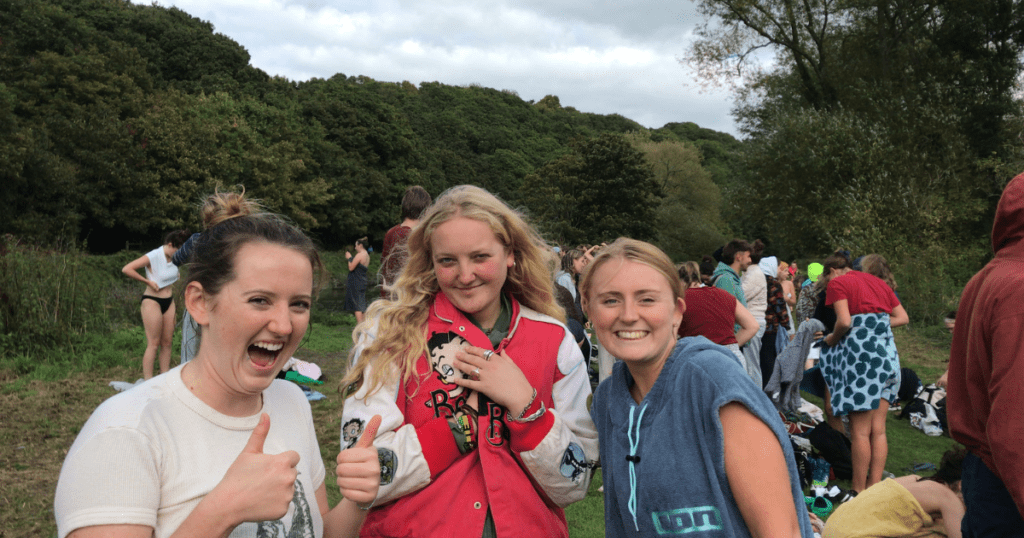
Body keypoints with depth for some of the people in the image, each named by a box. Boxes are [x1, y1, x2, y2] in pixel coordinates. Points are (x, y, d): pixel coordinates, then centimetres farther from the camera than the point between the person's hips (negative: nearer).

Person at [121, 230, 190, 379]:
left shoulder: (174, 258, 4)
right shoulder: (153, 257, -16)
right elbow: (126, 269, -20)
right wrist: (147, 281, -16)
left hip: (169, 301, 7)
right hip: (152, 301, -7)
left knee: (167, 343, 7)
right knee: (153, 344, -6)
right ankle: (148, 382, -1)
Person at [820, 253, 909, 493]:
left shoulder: (837, 283, -1)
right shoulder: (879, 282, 20)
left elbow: (845, 321, -14)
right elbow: (903, 317, 17)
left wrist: (832, 339, 3)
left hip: (859, 352, -7)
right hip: (887, 353, 7)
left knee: (860, 431, -1)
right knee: (878, 429, 10)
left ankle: (859, 490, 4)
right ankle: (875, 487, 14)